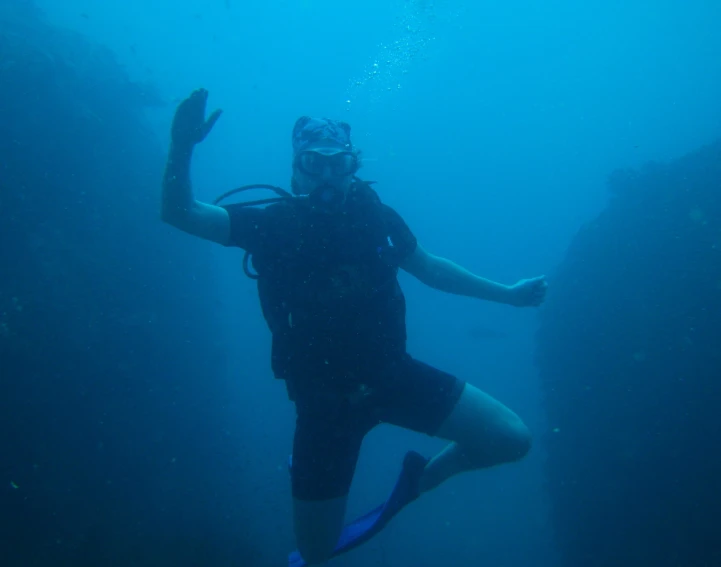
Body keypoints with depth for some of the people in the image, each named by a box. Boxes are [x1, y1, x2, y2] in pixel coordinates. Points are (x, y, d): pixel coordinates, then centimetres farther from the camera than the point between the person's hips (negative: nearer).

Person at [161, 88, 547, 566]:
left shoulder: (374, 214, -3)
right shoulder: (275, 223, -10)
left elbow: (429, 267, 12)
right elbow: (179, 213, -17)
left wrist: (506, 293, 16)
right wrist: (182, 147, -34)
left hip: (395, 375, 3)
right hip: (325, 397, -2)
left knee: (513, 440, -6)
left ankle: (420, 477, 21)